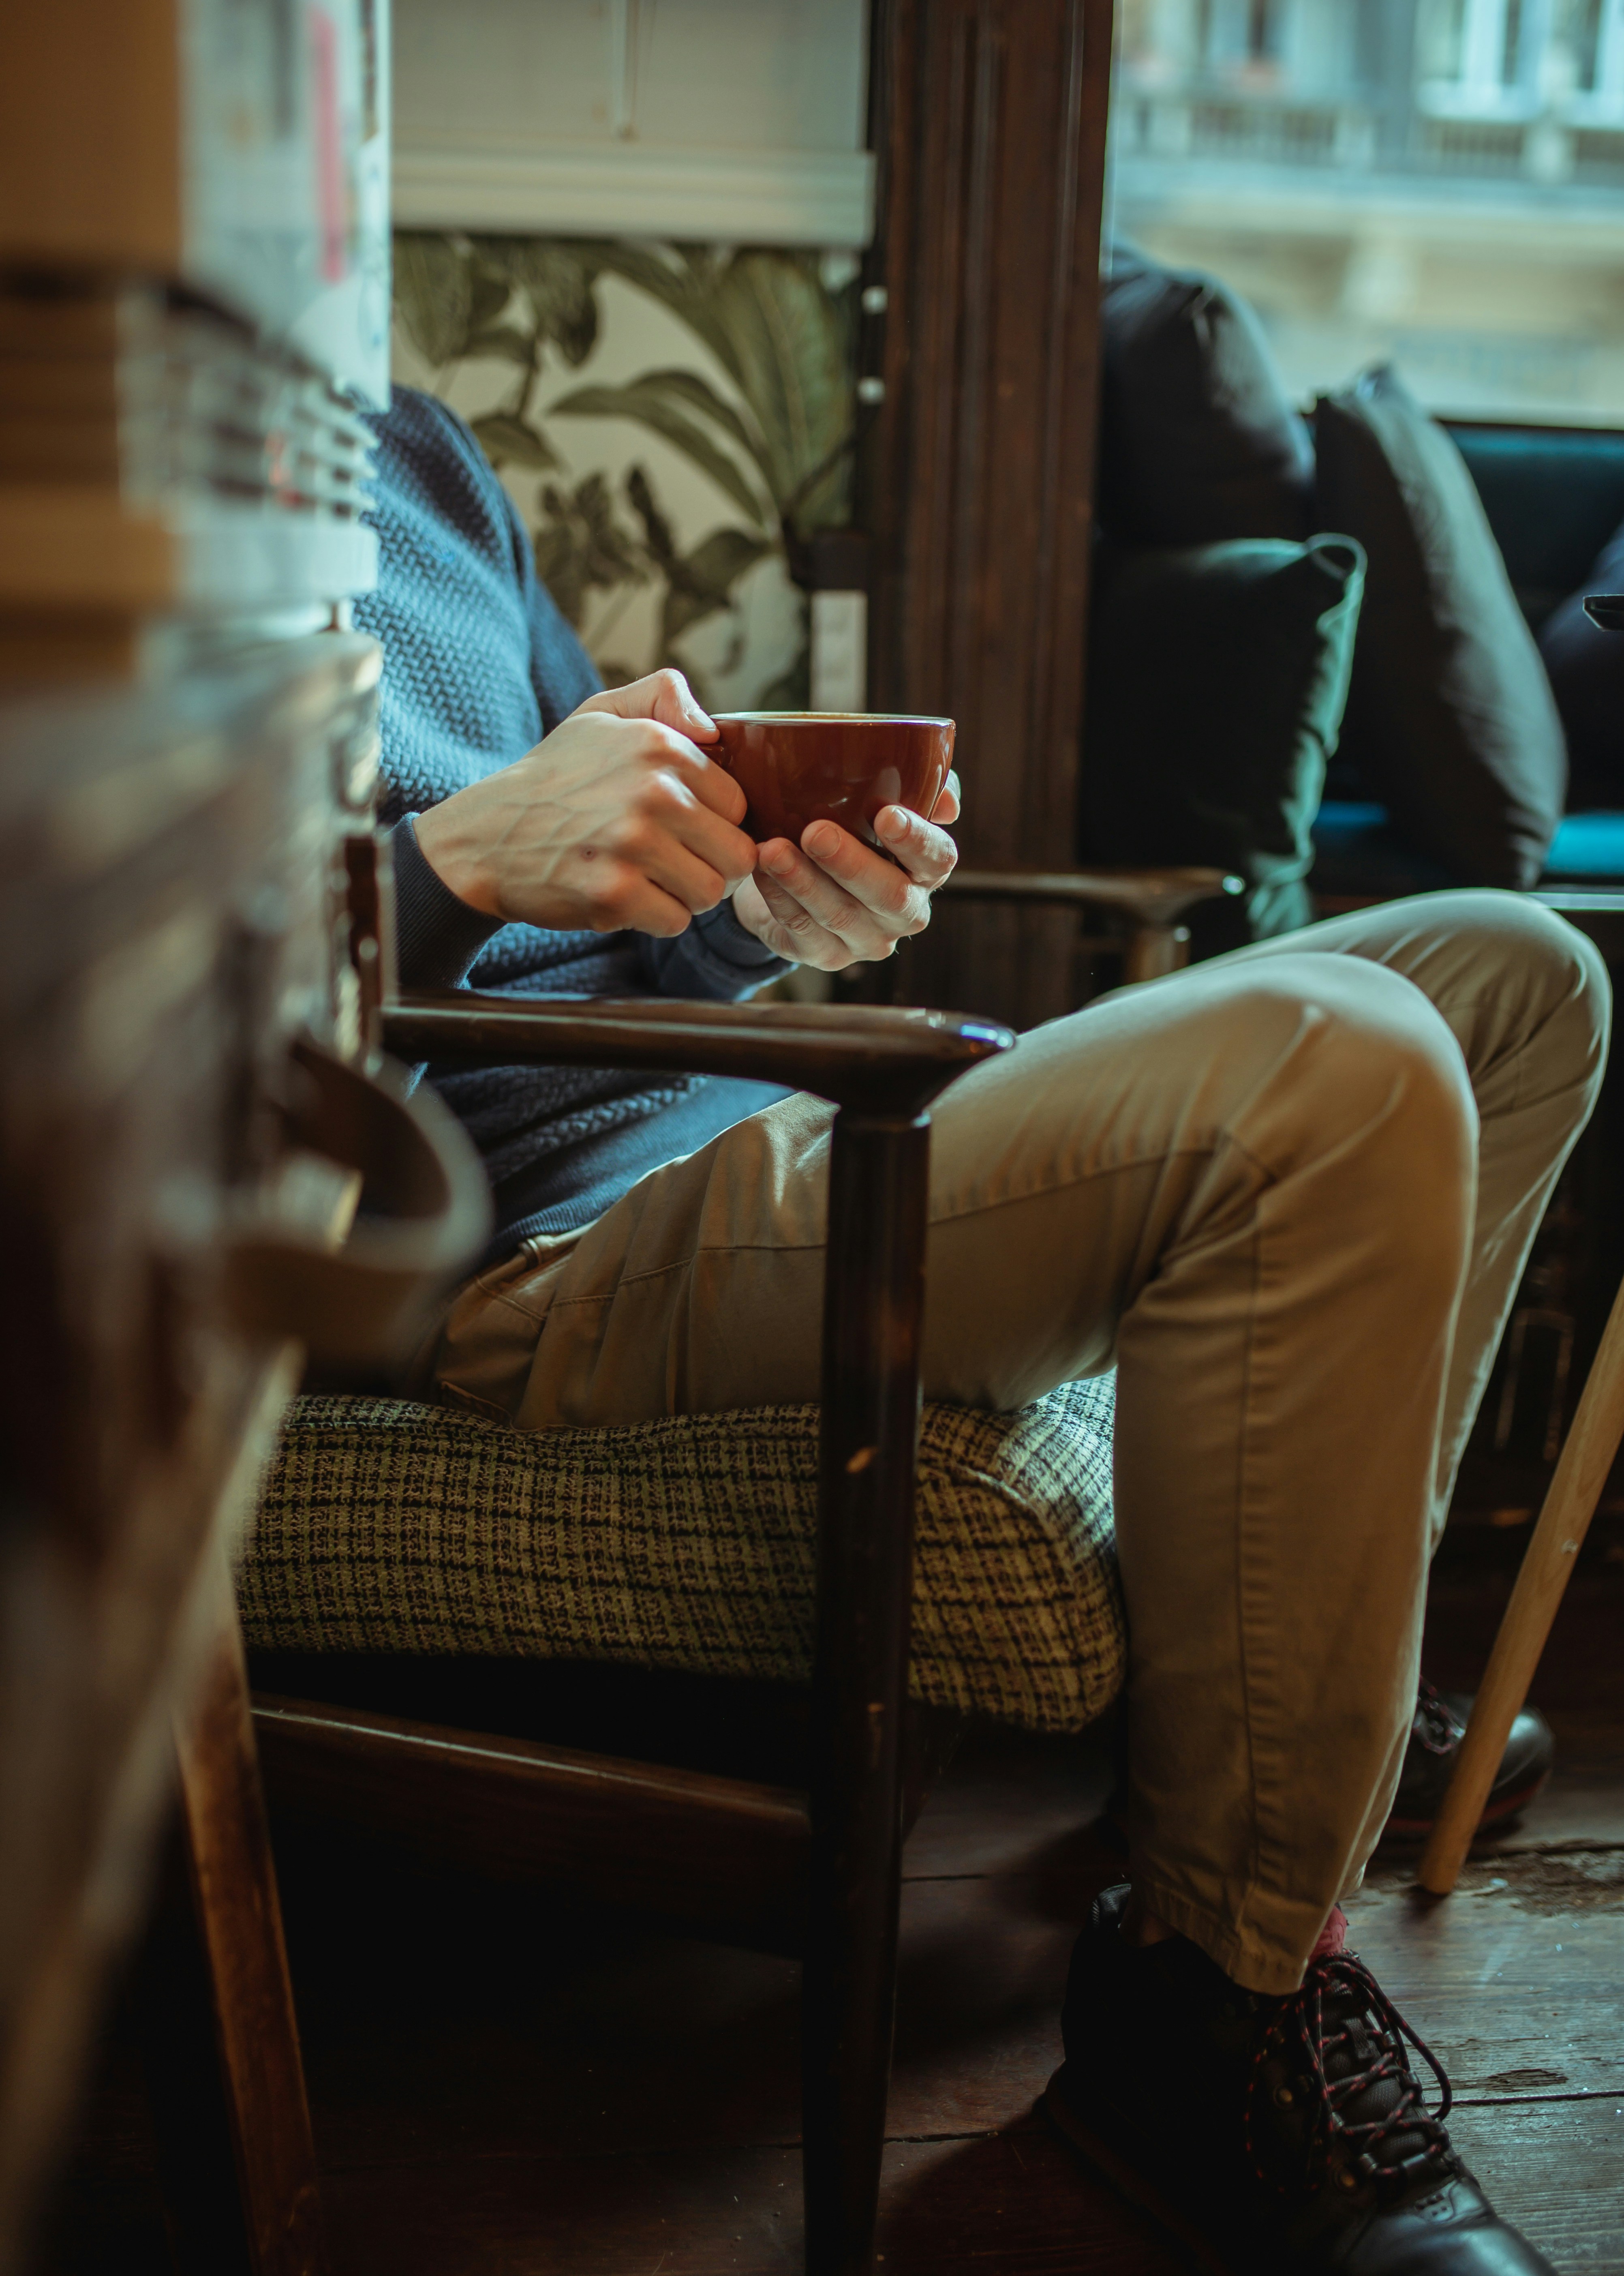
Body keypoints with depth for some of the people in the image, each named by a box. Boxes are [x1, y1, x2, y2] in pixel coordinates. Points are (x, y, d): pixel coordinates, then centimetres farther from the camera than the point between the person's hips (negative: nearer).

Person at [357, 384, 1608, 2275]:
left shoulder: (409, 446, 19)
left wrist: (762, 904, -1)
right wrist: (462, 858, -23)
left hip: (751, 1122, 10)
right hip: (538, 1269, -9)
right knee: (1334, 1071, -31)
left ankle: (1342, 1671, 21)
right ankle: (1213, 1990, -12)